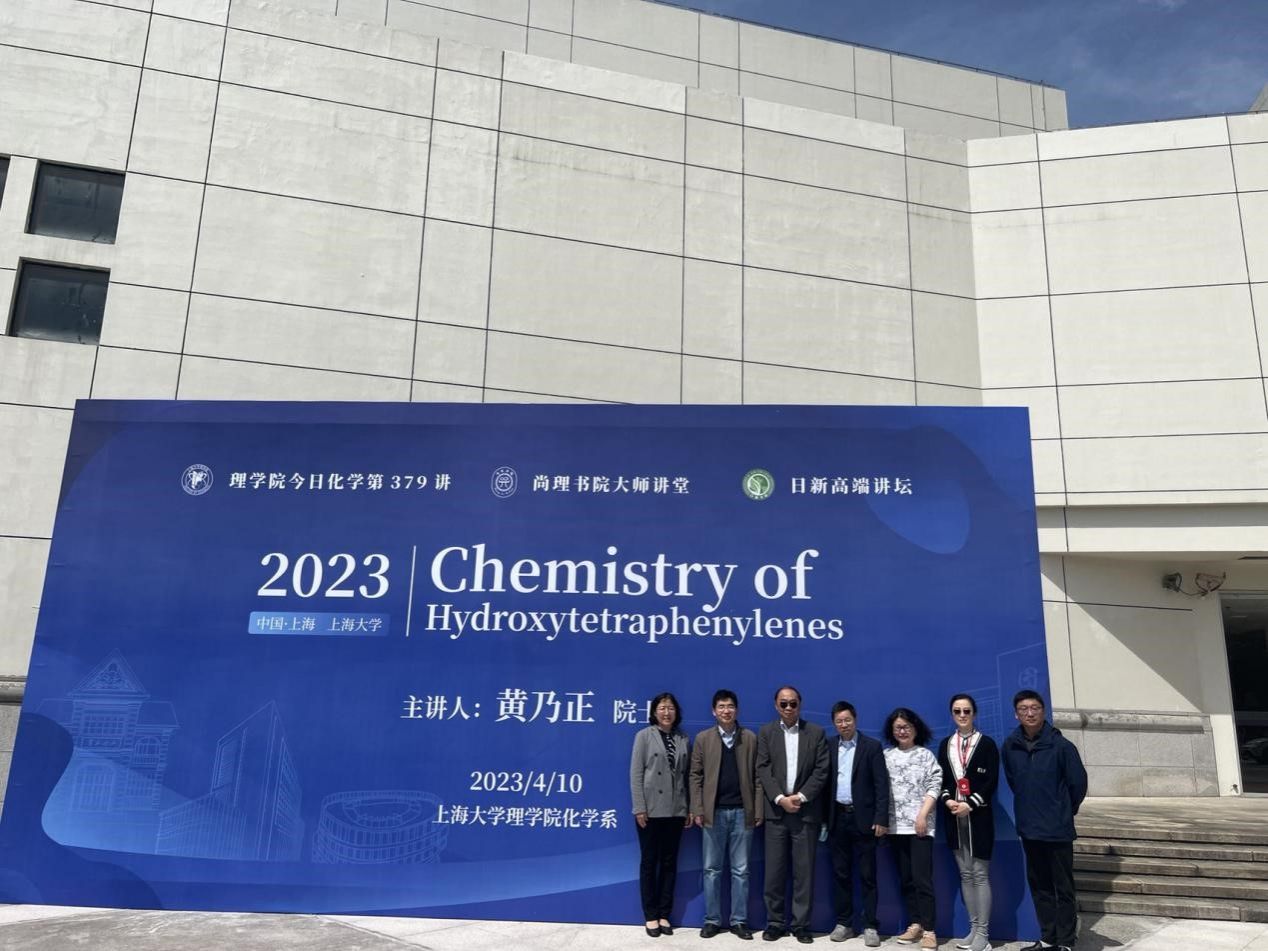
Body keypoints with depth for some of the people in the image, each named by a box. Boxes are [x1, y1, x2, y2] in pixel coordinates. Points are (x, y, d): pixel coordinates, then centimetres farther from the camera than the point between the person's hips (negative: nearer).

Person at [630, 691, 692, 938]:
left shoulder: (683, 739, 7)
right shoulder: (644, 736, -2)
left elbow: (687, 776, 6)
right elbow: (636, 774, -6)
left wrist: (690, 808, 2)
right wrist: (639, 808, -12)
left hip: (676, 811, 3)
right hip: (651, 809, -3)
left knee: (670, 862, 8)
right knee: (649, 862, 5)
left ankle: (664, 915, 17)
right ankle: (651, 916, 13)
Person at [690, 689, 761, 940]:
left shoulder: (750, 738, 4)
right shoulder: (703, 738, 4)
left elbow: (757, 775, 3)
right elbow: (695, 776, 2)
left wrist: (758, 809, -2)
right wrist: (697, 810, -5)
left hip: (742, 812, 0)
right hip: (714, 812, 0)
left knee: (741, 870, 5)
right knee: (712, 869, 6)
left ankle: (739, 921, 14)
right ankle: (712, 920, 15)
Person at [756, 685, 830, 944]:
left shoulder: (816, 732, 5)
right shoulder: (766, 732, 7)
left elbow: (821, 770, -1)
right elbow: (763, 770, 0)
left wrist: (801, 797, -10)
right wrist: (780, 799, -11)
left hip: (806, 810, 0)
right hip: (776, 810, 1)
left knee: (804, 871, 2)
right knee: (774, 871, 2)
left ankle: (801, 925, 11)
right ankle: (775, 923, 13)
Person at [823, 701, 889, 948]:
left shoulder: (872, 746, -2)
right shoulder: (829, 747, 7)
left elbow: (881, 784, -6)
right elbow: (825, 782, 6)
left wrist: (881, 818, -13)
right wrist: (824, 817, 0)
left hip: (863, 818, -3)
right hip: (837, 818, 3)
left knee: (867, 874, 2)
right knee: (840, 873, 8)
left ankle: (870, 926, 9)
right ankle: (844, 923, 17)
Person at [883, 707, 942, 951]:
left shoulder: (926, 755, 4)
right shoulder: (886, 756, 9)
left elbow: (934, 786, -2)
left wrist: (923, 815, -12)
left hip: (919, 824, -3)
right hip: (895, 825, 3)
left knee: (922, 878, -8)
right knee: (905, 878, 7)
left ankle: (929, 930, -4)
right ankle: (914, 924, 15)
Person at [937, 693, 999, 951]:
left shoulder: (987, 744, -2)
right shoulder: (945, 745, 10)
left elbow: (991, 781, -8)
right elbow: (941, 779, 9)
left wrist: (970, 804, -16)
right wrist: (947, 800, -9)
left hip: (978, 815, -4)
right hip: (954, 816, 4)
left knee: (980, 875, -2)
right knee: (965, 874, 10)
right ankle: (974, 928, 18)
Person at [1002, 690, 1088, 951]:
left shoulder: (1061, 745, -13)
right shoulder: (1010, 746, -1)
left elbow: (1078, 782, -6)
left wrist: (1066, 810, 4)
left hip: (1057, 828, -5)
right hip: (1028, 828, 5)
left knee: (1063, 886, 4)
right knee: (1039, 885, 14)